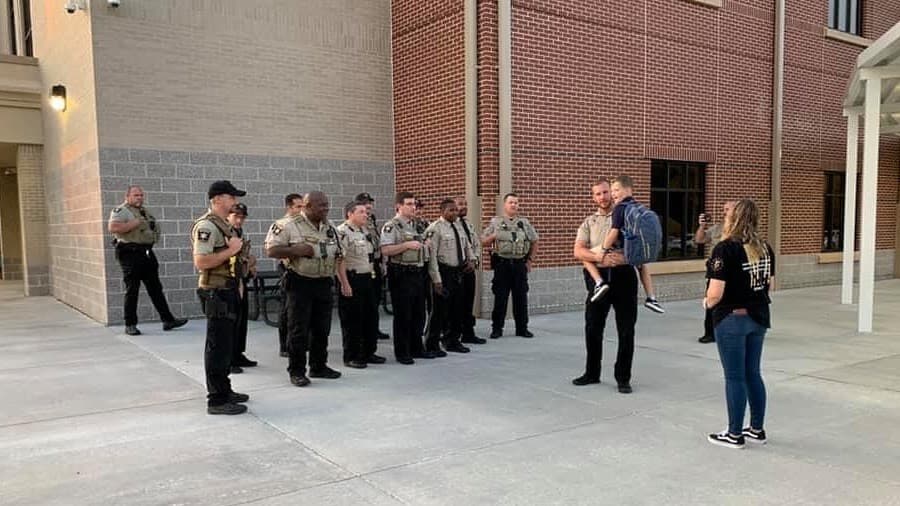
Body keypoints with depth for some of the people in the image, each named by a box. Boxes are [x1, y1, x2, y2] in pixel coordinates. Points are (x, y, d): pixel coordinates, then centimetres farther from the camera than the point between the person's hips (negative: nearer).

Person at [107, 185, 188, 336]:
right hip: (130, 254, -8)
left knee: (155, 288, 9)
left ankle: (167, 320, 13)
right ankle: (130, 325, 8)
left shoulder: (145, 211, 18)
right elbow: (112, 227, -22)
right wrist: (134, 223, -18)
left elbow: (154, 229, 29)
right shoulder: (121, 211, -6)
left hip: (147, 253, 8)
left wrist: (154, 226, 7)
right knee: (132, 290, -2)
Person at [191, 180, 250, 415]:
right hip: (216, 293, -10)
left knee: (226, 344, 17)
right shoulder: (207, 226, -15)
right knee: (218, 346, -5)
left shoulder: (224, 225, 17)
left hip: (228, 291, 10)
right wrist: (230, 251, -20)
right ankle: (217, 400, 1)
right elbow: (201, 262, -24)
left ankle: (224, 390, 27)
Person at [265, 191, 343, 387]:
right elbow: (271, 251, -11)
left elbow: (337, 253, 22)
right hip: (300, 284, -6)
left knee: (322, 328, 12)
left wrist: (333, 272, 4)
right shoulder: (288, 226, -9)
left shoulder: (330, 228, 10)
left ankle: (319, 366, 25)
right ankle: (296, 371, 10)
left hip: (324, 283, 6)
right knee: (298, 330, 0)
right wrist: (296, 250, -22)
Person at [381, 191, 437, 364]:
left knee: (419, 314, 13)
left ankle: (416, 348, 25)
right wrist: (407, 245, -24)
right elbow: (385, 250, -20)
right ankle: (402, 352, 9)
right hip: (401, 275, -8)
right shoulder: (391, 226, -9)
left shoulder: (416, 225, 17)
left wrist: (424, 244, 8)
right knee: (403, 315, -1)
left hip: (418, 274, 8)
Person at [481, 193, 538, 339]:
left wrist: (529, 260, 8)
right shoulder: (495, 222, 5)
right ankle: (497, 328, 9)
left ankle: (522, 328, 15)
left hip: (520, 264, 2)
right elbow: (484, 242, 5)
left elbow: (534, 242, 16)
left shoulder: (524, 223, 11)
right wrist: (494, 236, -12)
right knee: (500, 298, 1)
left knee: (521, 297, 5)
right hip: (502, 264, -2)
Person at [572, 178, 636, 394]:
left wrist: (626, 256, -16)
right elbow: (578, 251, -3)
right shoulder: (589, 222, 9)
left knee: (626, 330, 2)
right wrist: (601, 257, -20)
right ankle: (592, 373, 25)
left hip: (623, 275, -2)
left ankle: (623, 377, 15)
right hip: (598, 276, 2)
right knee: (593, 327, 9)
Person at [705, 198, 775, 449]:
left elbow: (715, 294, -21)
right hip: (758, 317, 7)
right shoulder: (765, 248, 4)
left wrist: (707, 303, -2)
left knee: (735, 377, 3)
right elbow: (770, 283, 14)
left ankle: (735, 434, 13)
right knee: (752, 373, 17)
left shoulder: (725, 249, -18)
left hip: (732, 319, -7)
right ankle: (757, 429, 27)